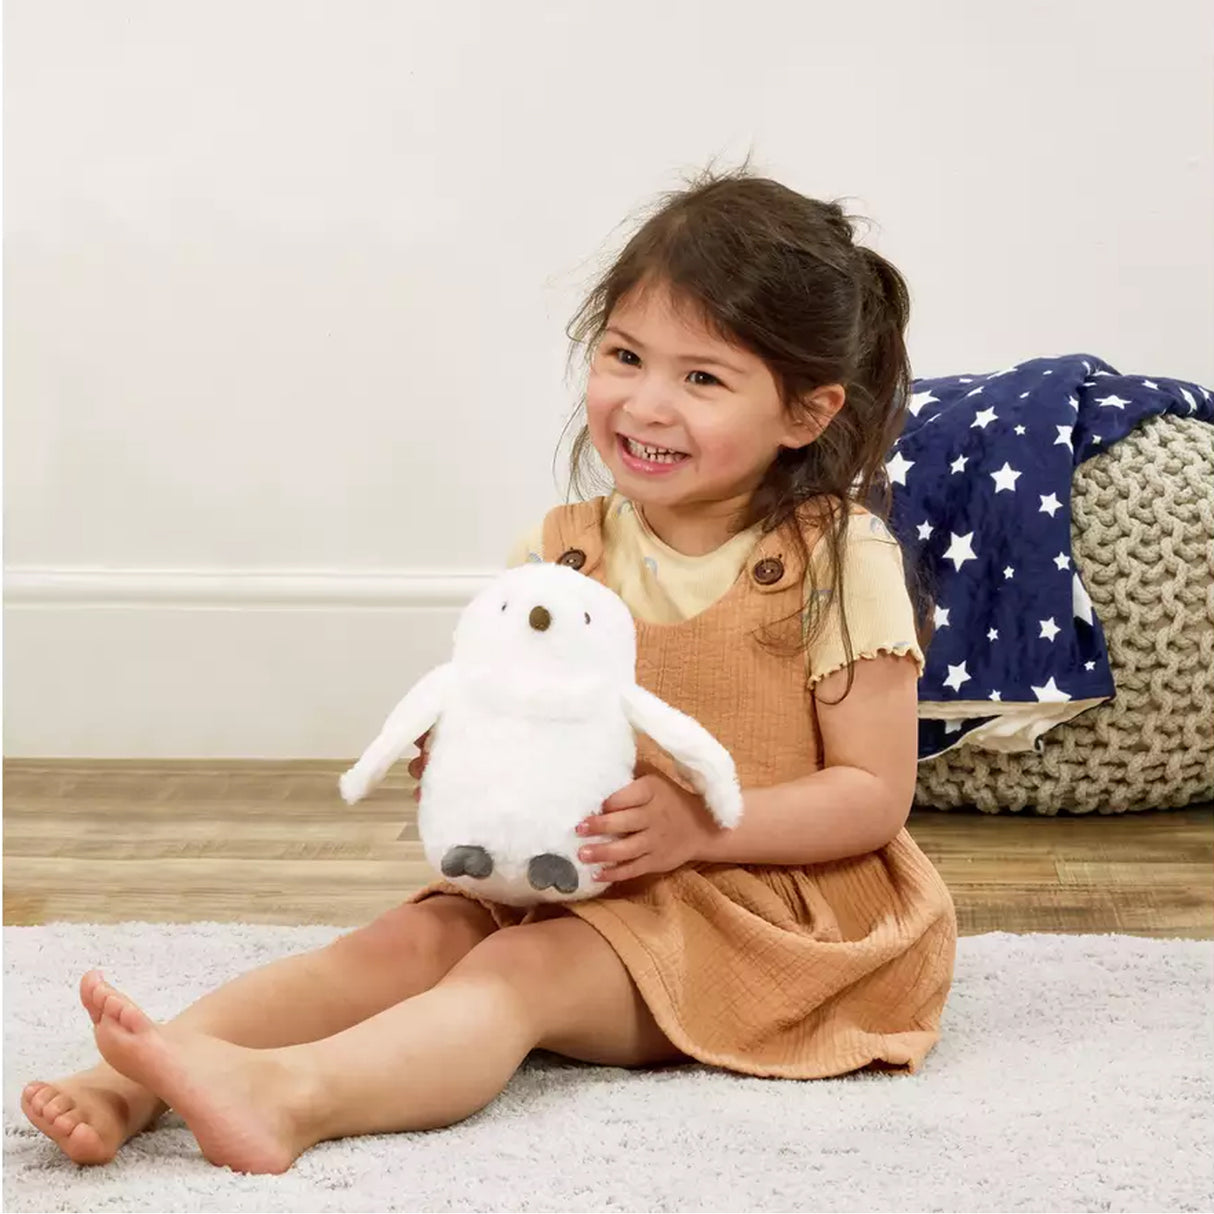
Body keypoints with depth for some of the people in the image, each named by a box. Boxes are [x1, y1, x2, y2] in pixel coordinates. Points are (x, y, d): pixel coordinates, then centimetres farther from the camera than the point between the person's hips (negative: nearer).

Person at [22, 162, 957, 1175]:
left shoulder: (838, 563, -9)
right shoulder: (562, 554, 5)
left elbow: (876, 794, -10)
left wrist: (698, 824, -23)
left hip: (768, 907, -5)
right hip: (578, 887, 5)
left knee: (523, 969, -29)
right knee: (409, 941, -18)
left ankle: (288, 1095, -51)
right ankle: (124, 1087, -32)